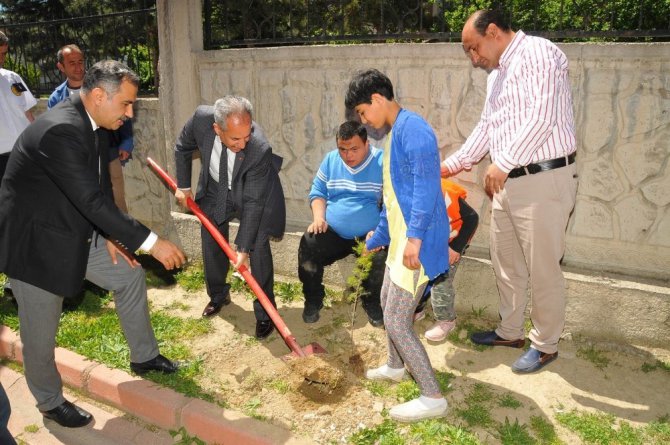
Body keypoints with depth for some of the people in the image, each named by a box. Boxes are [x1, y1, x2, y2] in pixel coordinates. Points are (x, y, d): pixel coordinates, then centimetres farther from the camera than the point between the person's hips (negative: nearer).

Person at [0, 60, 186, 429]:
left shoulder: (91, 125, 0)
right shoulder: (60, 131, -31)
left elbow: (100, 188, 9)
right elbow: (92, 201, -34)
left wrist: (110, 236, 0)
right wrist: (152, 242, -30)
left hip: (76, 233, 9)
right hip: (36, 242, -9)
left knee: (130, 276, 13)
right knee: (41, 332, 8)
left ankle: (143, 356, 31)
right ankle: (50, 401, 33)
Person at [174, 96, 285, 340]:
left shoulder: (260, 148, -40)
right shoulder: (201, 118, -31)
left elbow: (252, 202, -32)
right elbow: (183, 148, -6)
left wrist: (243, 247, -29)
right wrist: (183, 186, 0)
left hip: (255, 192, -4)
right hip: (215, 189, 4)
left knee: (258, 246, -13)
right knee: (211, 241, 12)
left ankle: (265, 311, 4)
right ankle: (218, 295, 36)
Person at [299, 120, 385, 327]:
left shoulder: (382, 162, -6)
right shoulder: (330, 160, 7)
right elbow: (317, 192, 15)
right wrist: (318, 217, -4)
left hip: (369, 234, -2)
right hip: (332, 231, 3)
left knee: (382, 257, -30)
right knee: (307, 246, -23)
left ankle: (372, 302, 2)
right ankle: (313, 300, 2)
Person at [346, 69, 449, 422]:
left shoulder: (412, 128, -16)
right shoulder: (394, 134, 17)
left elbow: (426, 185, -26)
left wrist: (414, 236, -31)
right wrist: (378, 236, 30)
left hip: (418, 240, -11)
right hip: (402, 237, 11)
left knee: (395, 321, -6)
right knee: (387, 301, 24)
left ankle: (432, 398, 7)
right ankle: (396, 366, 46)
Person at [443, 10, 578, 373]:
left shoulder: (539, 53, -9)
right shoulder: (497, 74, 18)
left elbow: (542, 117, -20)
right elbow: (486, 127, 25)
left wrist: (503, 163, -20)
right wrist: (453, 164, 21)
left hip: (544, 179, -9)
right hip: (507, 181, 9)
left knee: (542, 269, 2)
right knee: (505, 262, 16)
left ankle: (546, 345, 19)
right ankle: (511, 332, 32)